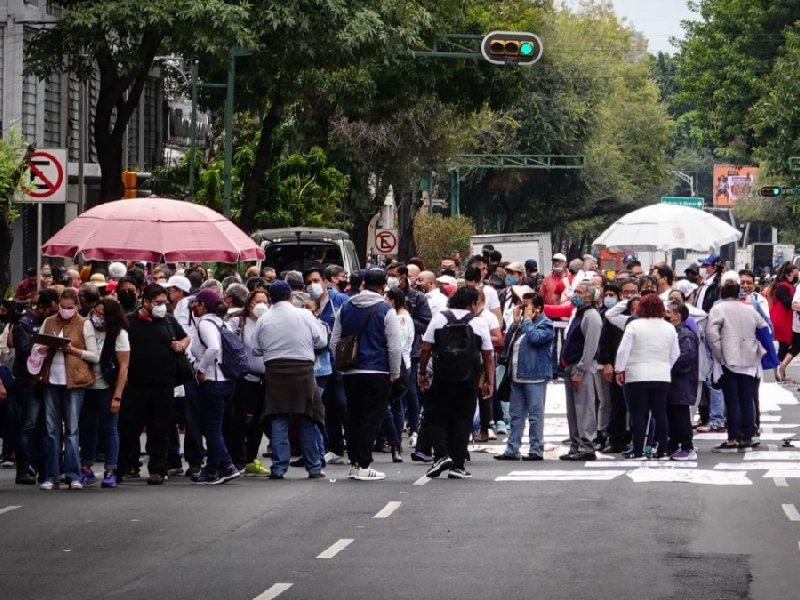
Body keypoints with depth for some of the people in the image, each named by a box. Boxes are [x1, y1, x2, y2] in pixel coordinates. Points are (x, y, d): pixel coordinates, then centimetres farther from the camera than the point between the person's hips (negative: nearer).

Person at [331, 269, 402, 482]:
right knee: (371, 419, -2)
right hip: (377, 373, -5)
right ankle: (363, 466, -6)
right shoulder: (385, 310, -8)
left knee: (353, 417, 13)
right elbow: (394, 345, -8)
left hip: (351, 374, 5)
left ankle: (354, 463, 16)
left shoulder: (346, 309, 8)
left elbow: (334, 342, 13)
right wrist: (394, 372, 2)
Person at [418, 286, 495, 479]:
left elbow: (426, 349, -1)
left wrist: (422, 373, 7)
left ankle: (441, 454, -9)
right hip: (468, 381, -1)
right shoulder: (480, 323, 0)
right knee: (462, 421, 6)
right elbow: (488, 356, 0)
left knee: (438, 418, 11)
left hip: (442, 378, 1)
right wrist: (490, 382, 6)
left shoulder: (439, 319, 3)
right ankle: (457, 466, 5)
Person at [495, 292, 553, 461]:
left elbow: (535, 338, -22)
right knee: (516, 414, 9)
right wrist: (516, 322, 7)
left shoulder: (545, 324, -4)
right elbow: (507, 342, 16)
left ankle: (536, 451, -2)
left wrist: (527, 320, -9)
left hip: (534, 376, -8)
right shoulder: (522, 323, 19)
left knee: (535, 415, -5)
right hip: (518, 376, 8)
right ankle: (512, 450, 12)